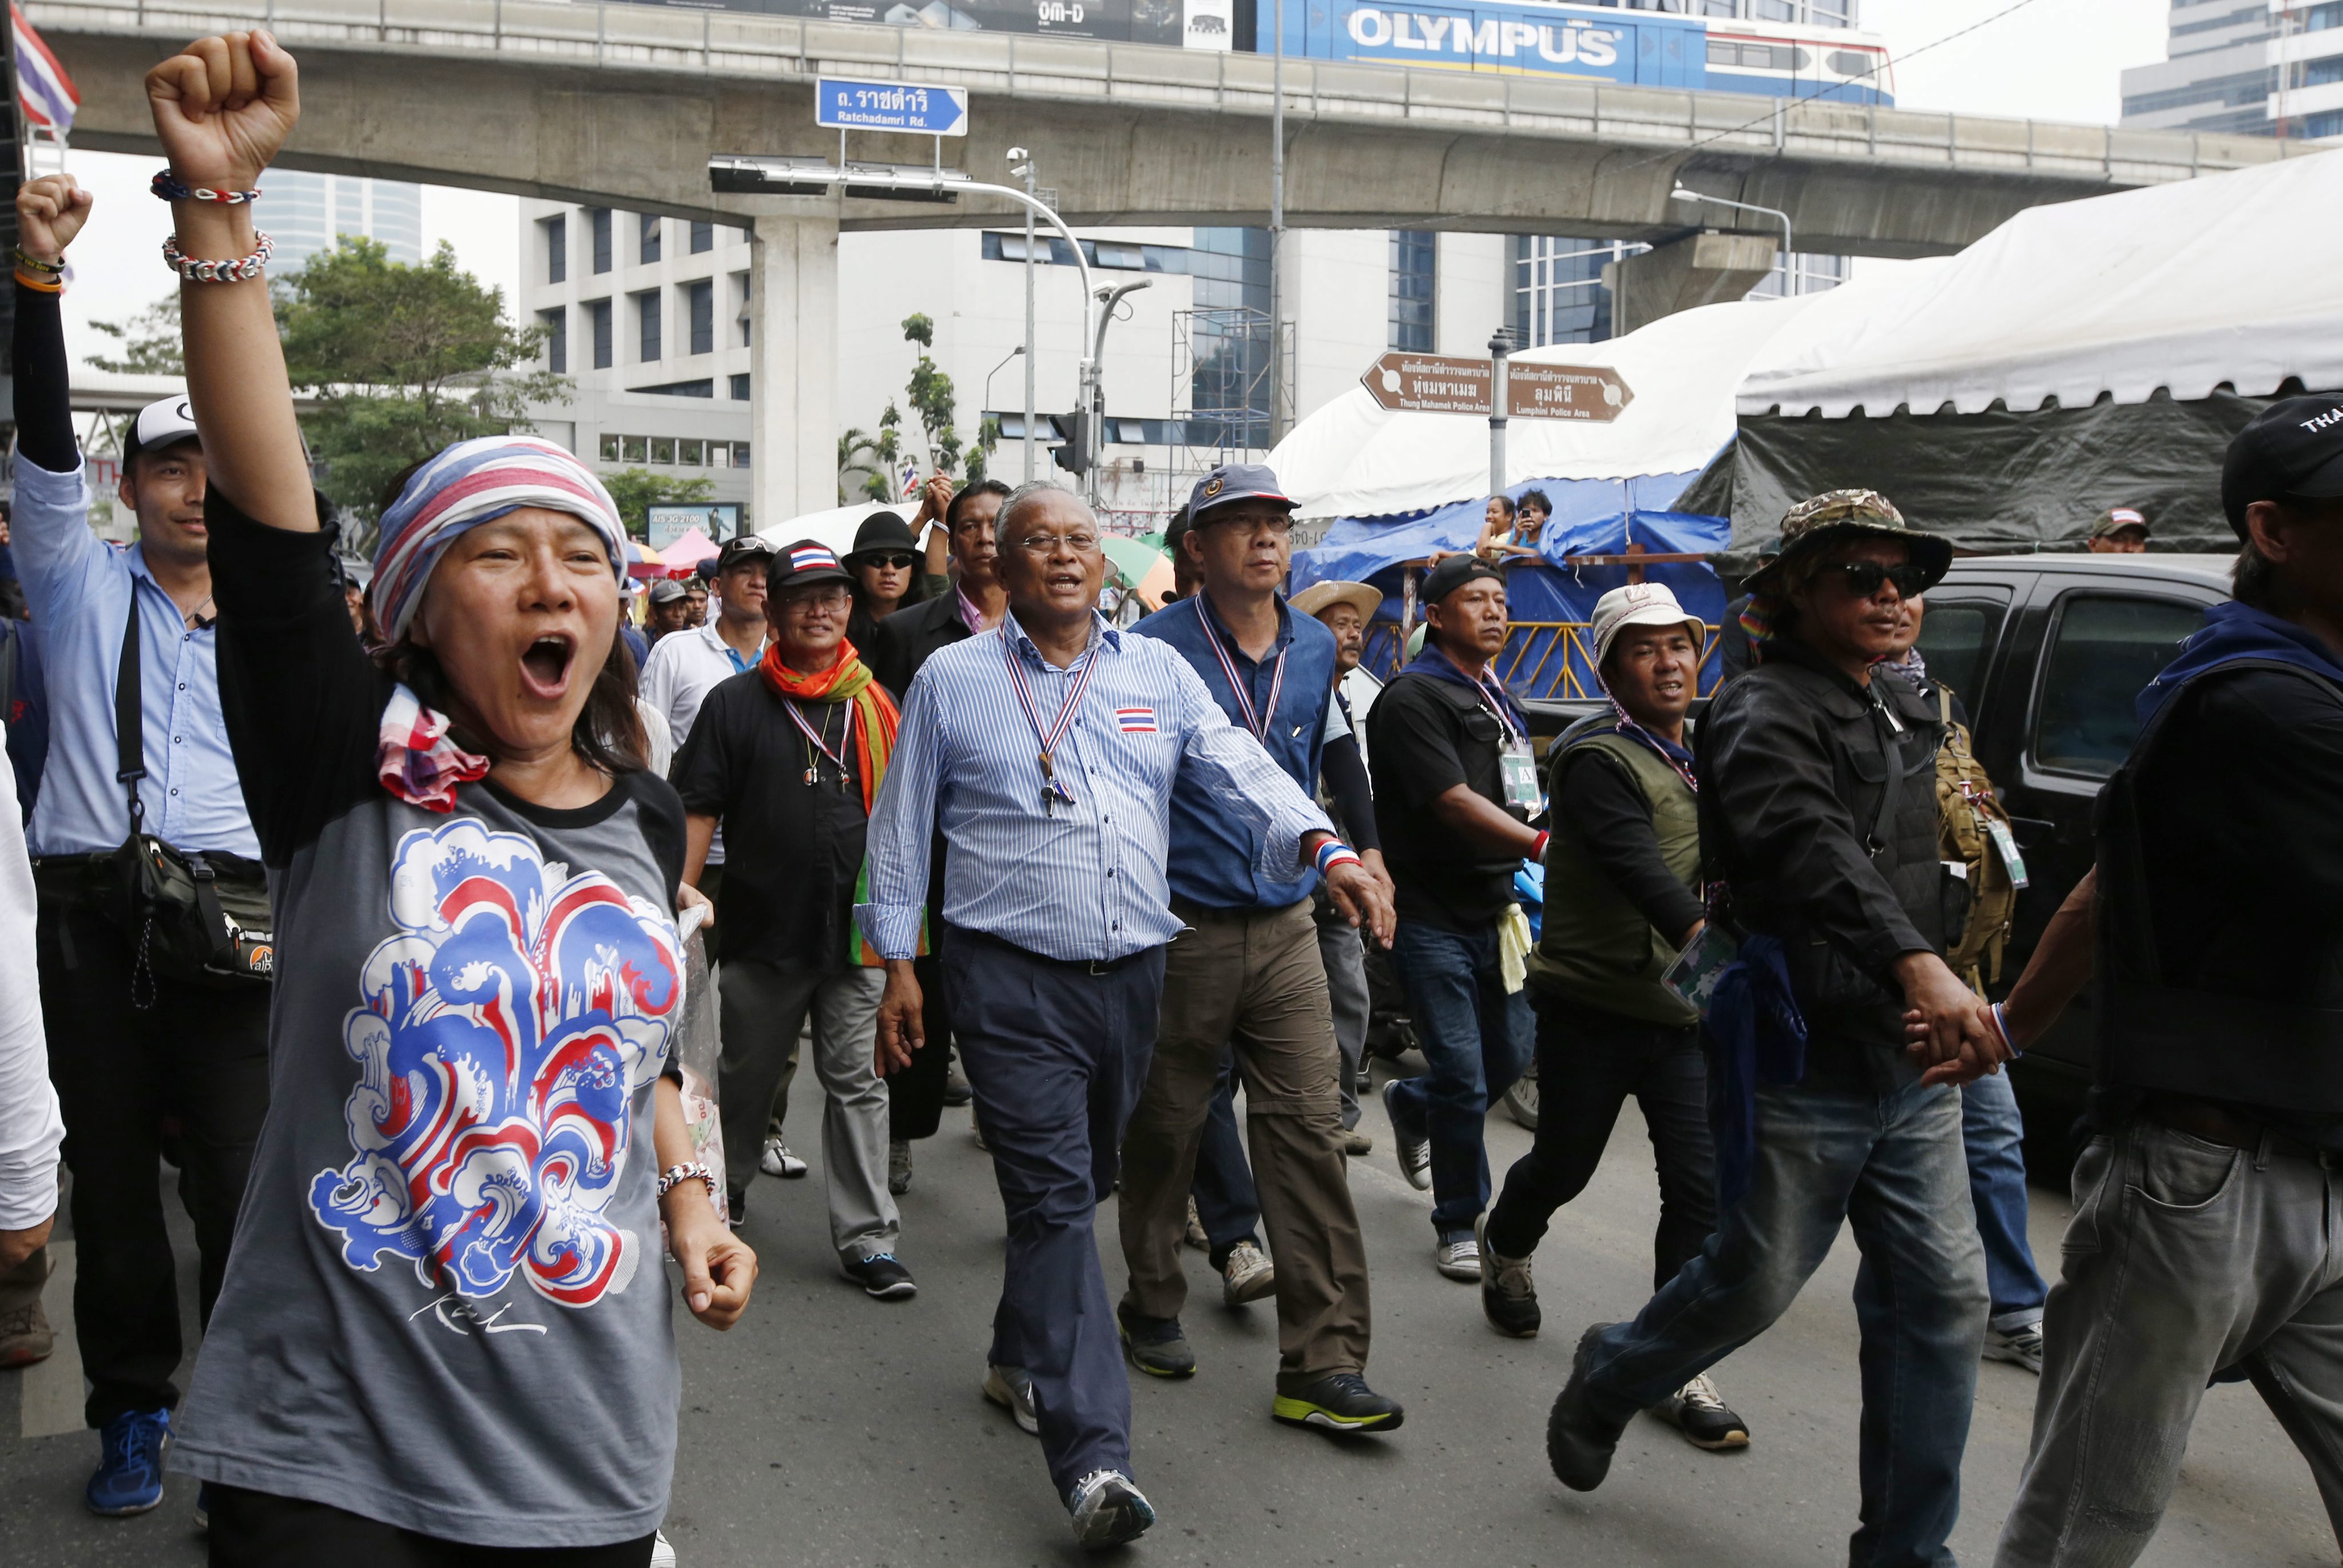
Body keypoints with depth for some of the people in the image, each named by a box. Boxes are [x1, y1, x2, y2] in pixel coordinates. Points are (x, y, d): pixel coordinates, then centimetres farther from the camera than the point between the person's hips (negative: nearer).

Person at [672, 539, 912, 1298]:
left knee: (858, 1081, 1)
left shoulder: (876, 705, 8)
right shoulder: (735, 703, 2)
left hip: (857, 930, 1)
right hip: (762, 925, -1)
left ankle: (868, 1237, 5)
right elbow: (698, 807, 1)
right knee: (746, 1073, 15)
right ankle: (722, 1199, 36)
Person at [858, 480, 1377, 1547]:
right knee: (1055, 1200, -11)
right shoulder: (952, 679, 4)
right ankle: (1094, 1460, -14)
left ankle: (1020, 1360, 39)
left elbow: (1242, 768, -3)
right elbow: (900, 829, 9)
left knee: (1083, 1184, 16)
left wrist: (1323, 847, -21)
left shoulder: (1157, 671, 10)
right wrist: (897, 968, 5)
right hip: (1012, 980, -4)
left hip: (1134, 975, 4)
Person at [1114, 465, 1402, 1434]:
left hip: (1285, 929, 4)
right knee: (1164, 1128, 10)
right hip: (1178, 933, -4)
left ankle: (1323, 1364, 0)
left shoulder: (1315, 650, 9)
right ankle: (1151, 1307, 32)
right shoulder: (1153, 650, -8)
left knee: (1310, 1129, -3)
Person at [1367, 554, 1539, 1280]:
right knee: (1464, 1078, -5)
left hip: (1492, 906, 8)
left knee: (1511, 1055, 14)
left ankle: (1410, 1106, 42)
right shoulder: (1414, 696, -12)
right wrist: (1541, 845, -28)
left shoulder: (1497, 698, 16)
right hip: (1432, 915, -8)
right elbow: (1454, 803, -22)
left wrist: (1522, 886, 15)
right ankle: (1458, 1224, 11)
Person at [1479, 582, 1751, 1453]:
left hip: (1686, 1009, 6)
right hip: (1593, 1008, -5)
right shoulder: (1597, 758, -15)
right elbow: (1638, 869, -30)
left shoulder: (1696, 755, 11)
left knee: (1703, 1186, -4)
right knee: (1564, 1166, 12)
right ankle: (1505, 1245, 46)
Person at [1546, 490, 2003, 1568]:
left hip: (1905, 1063, 7)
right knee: (1757, 1282, 5)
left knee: (1942, 1297, 4)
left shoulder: (1906, 712, 14)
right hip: (1800, 1062, -7)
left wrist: (1940, 986, 13)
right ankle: (1611, 1377, 35)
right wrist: (1916, 964, -48)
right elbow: (1809, 848, -34)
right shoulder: (1765, 711, -14)